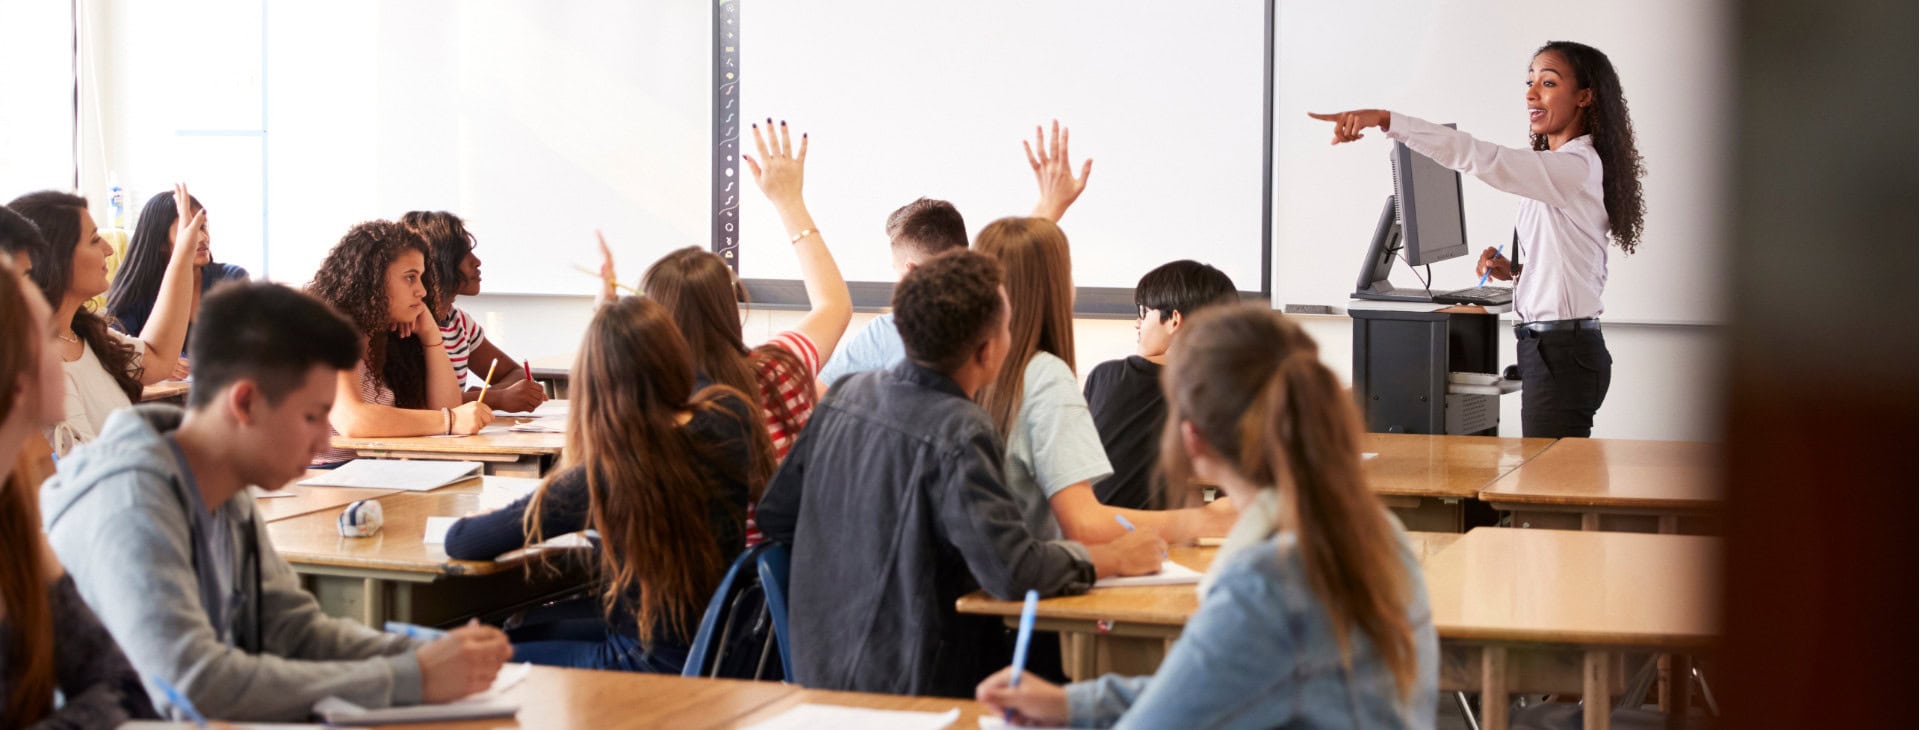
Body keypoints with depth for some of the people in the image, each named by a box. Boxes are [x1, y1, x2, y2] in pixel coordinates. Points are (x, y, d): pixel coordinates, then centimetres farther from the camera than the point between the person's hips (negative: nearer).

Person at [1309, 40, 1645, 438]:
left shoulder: (1574, 167, -15)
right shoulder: (1558, 169, 17)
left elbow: (1480, 157, -27)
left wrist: (1386, 120, -34)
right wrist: (1515, 271, 9)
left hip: (1562, 355, -10)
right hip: (1552, 348, 10)